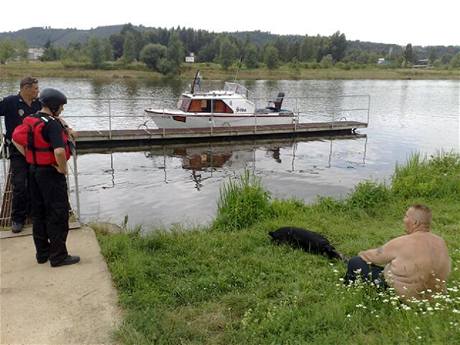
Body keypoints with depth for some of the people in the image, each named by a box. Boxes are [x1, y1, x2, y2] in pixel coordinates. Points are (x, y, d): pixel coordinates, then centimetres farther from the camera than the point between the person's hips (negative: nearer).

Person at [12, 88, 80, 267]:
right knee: (58, 214, 0)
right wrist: (63, 169, -16)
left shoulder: (30, 121, 6)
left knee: (39, 213, 15)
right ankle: (58, 256, 6)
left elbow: (16, 139, 14)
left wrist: (30, 158, 10)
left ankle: (43, 252, 26)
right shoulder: (52, 124, -21)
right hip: (51, 172, -9)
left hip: (34, 170, 9)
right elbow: (59, 151, -33)